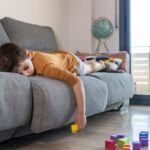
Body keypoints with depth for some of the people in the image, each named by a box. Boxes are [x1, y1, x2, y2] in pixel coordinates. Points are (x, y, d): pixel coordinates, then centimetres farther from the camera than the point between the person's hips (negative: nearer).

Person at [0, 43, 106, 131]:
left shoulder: (45, 67, -54)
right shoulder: (21, 57, -37)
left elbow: (77, 81, -57)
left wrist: (81, 113, -61)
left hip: (72, 62, -3)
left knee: (91, 68, 33)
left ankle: (103, 64, 65)